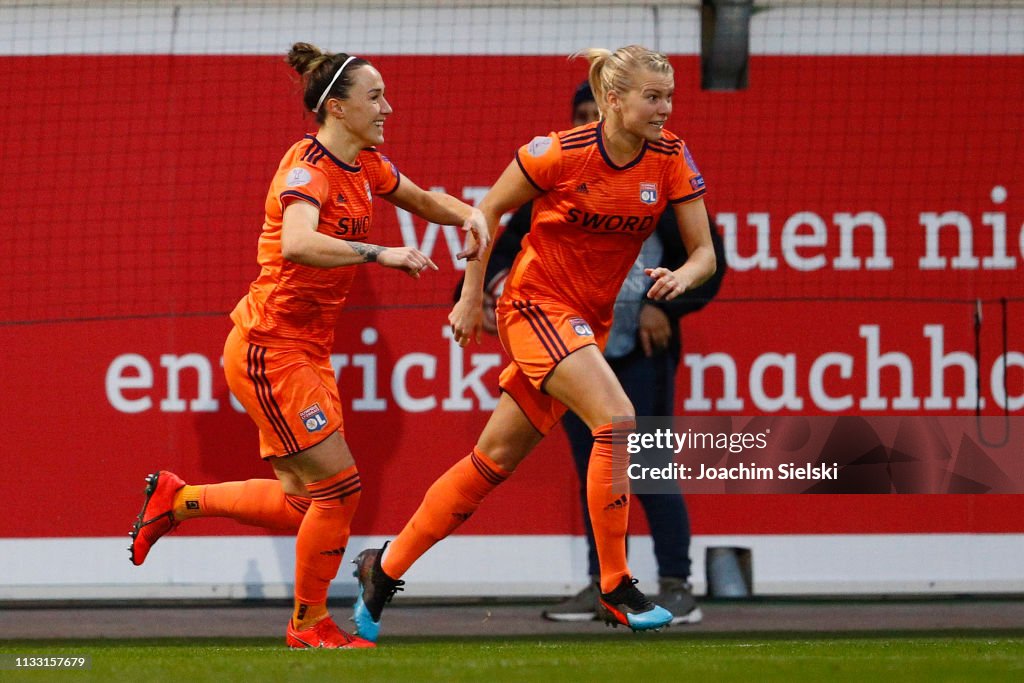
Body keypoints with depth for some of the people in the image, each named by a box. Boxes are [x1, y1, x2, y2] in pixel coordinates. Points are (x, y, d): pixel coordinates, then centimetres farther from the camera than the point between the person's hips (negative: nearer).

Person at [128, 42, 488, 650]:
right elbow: (297, 243, -40)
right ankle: (310, 624, 10)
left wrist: (468, 215, 3)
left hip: (306, 353, 9)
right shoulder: (307, 167, -20)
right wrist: (381, 254, -43)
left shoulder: (366, 166, 7)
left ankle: (177, 499, 25)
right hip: (270, 350, -9)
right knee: (339, 488, -6)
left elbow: (424, 200, 24)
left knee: (303, 502, 9)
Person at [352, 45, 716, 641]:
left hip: (592, 318, 6)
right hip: (536, 302, -6)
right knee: (618, 419, -24)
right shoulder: (561, 152, -18)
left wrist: (681, 277, -25)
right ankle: (616, 590, -16)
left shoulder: (671, 160, -6)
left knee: (495, 460, 10)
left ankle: (385, 569, 23)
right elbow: (490, 209, -4)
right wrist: (472, 297, -2)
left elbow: (705, 254, -3)